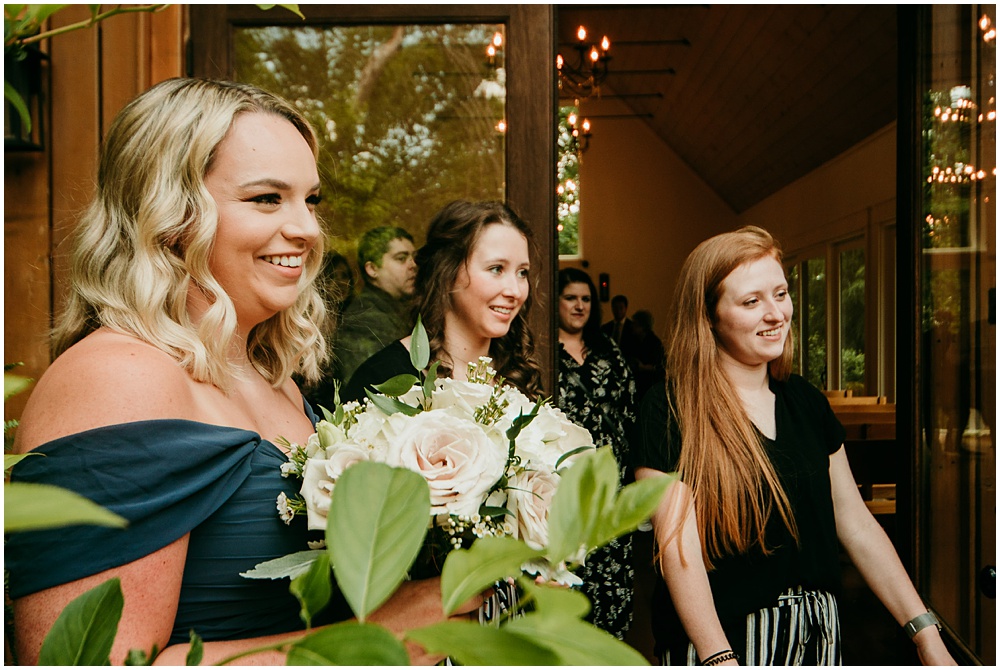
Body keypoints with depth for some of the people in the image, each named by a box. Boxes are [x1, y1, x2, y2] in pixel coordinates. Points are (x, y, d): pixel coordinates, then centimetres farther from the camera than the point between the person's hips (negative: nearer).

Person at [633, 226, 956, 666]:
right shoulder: (669, 412, -16)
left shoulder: (806, 402, 3)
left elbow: (856, 524, 4)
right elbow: (679, 548, -20)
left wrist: (925, 633, 0)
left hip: (817, 631, 6)